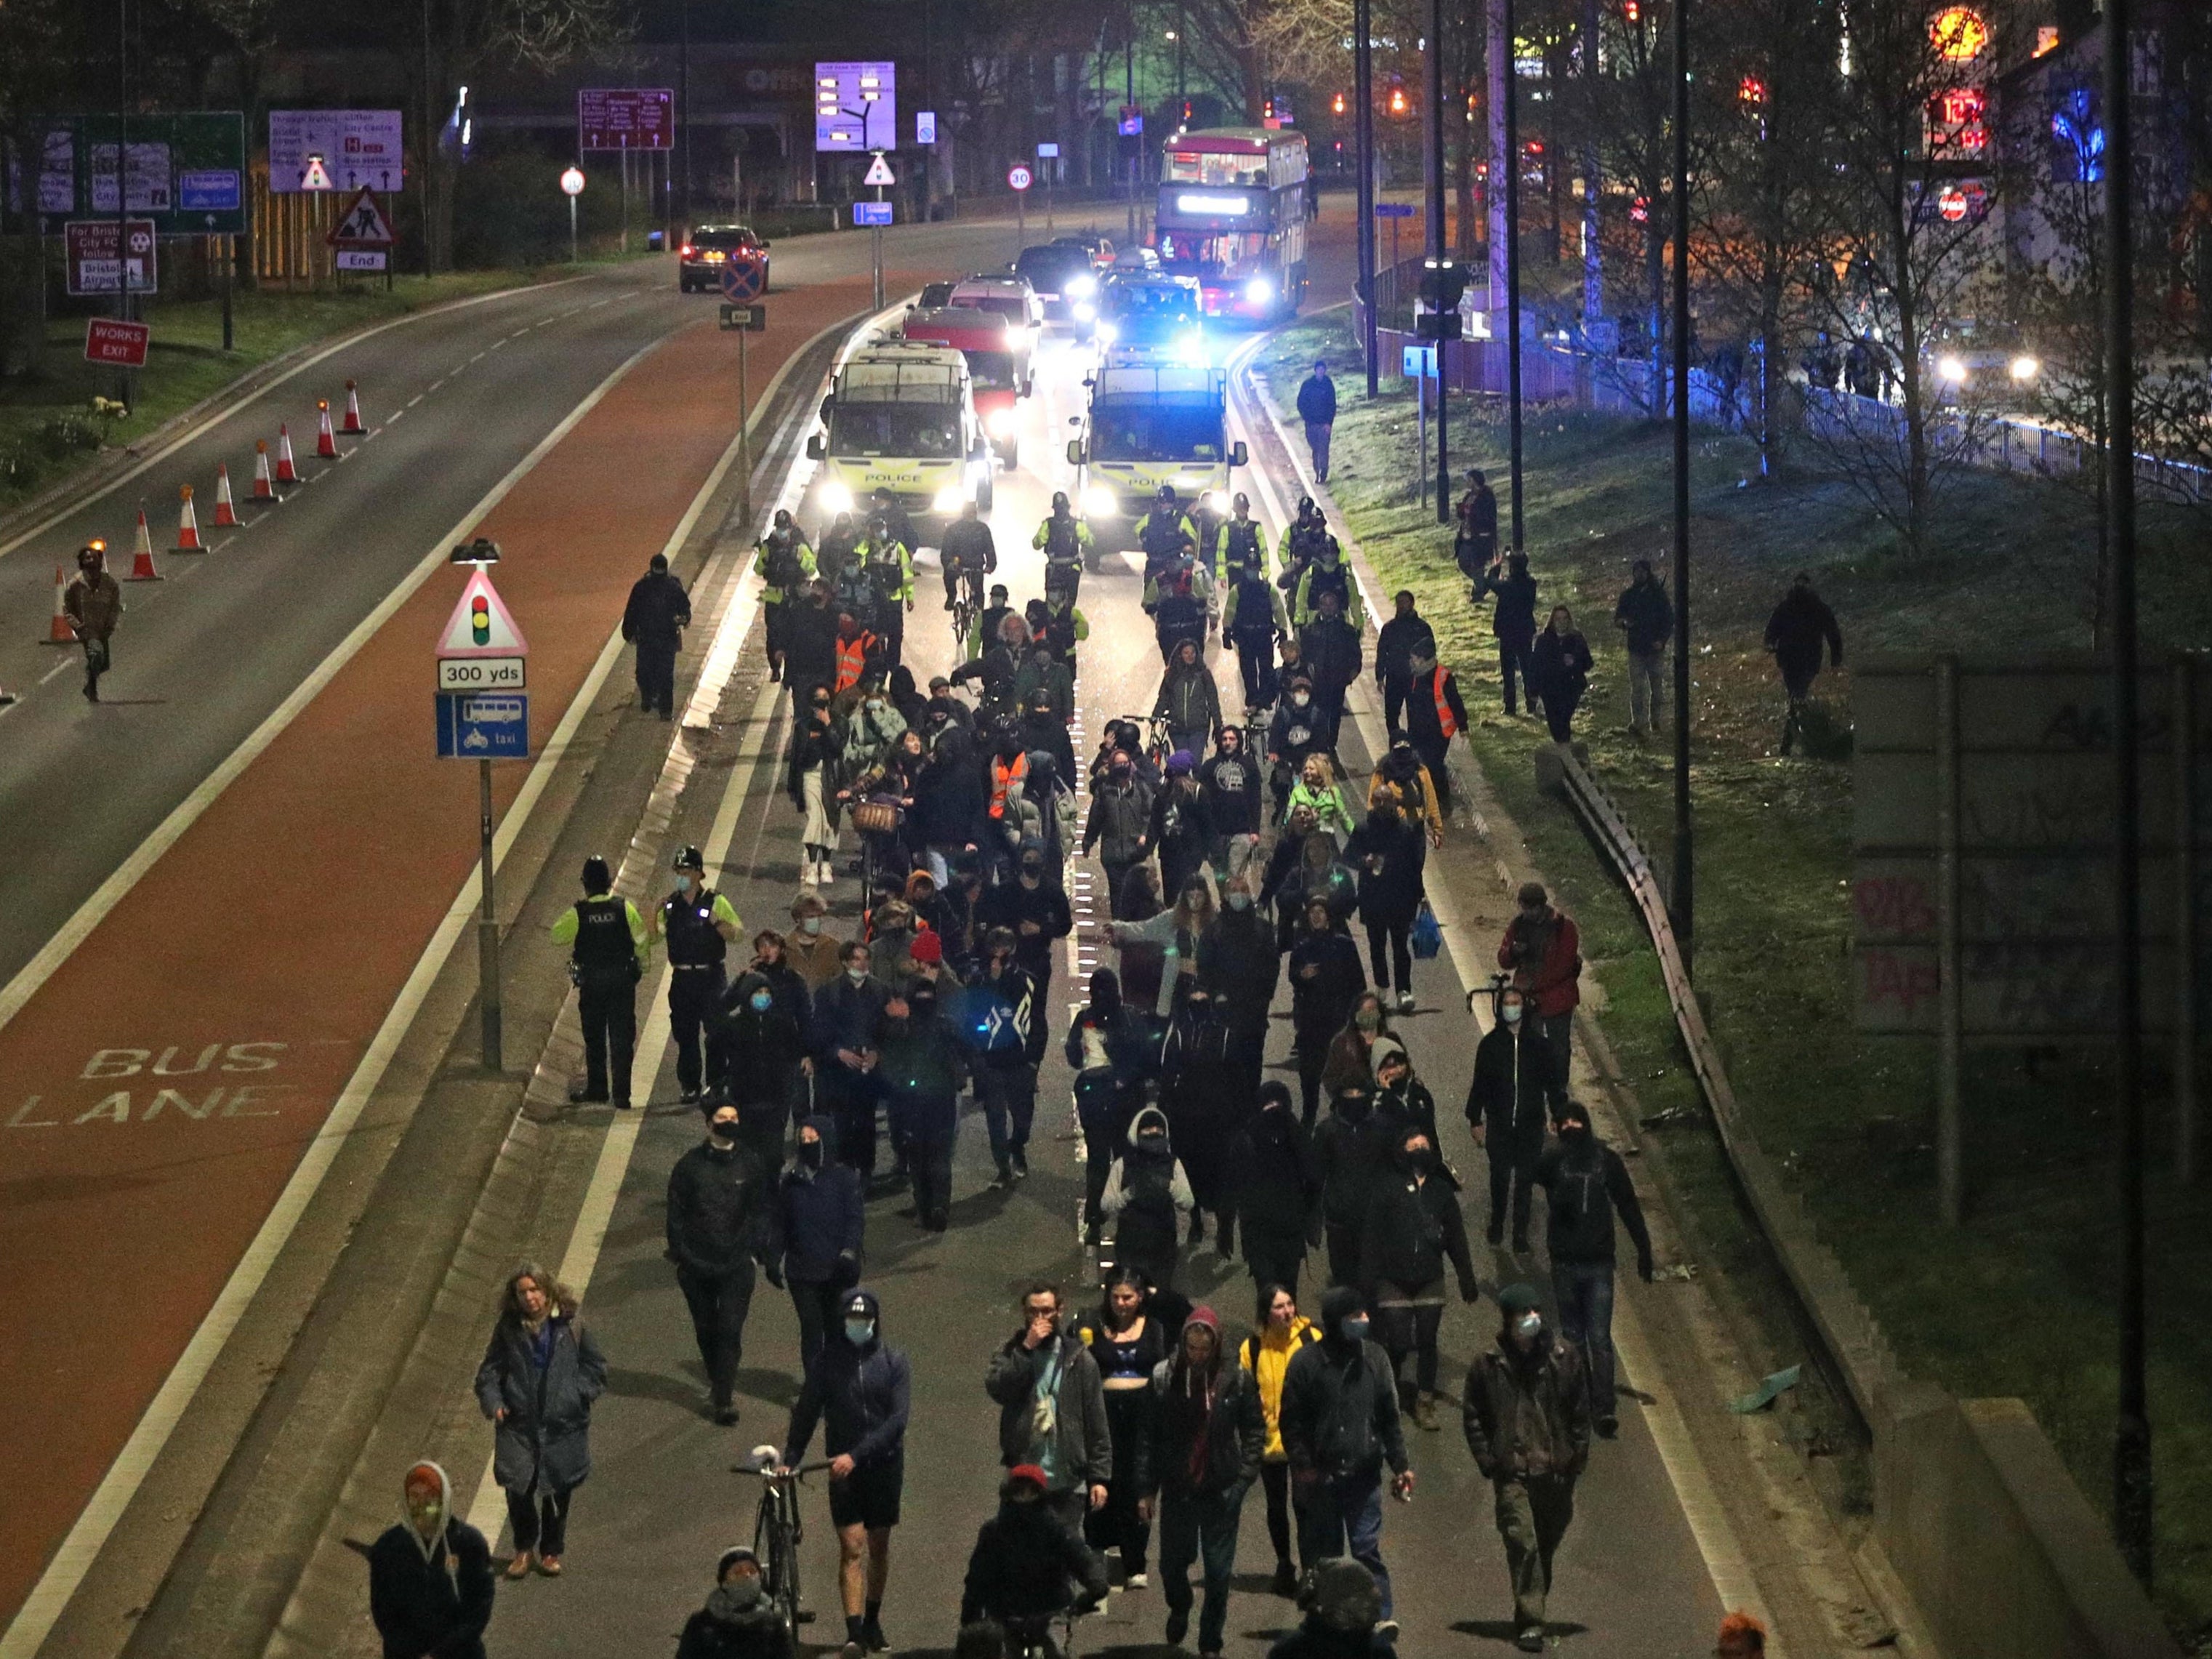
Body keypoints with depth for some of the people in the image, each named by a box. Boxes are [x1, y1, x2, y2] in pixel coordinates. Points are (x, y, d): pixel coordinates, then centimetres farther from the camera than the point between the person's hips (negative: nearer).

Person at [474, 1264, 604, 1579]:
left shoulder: (571, 1325, -1)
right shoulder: (508, 1329, 1)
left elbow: (596, 1368, 5)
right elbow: (489, 1372, 7)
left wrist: (576, 1394, -8)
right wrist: (493, 1403, -9)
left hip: (562, 1424, 0)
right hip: (519, 1426, 0)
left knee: (557, 1491, 8)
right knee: (517, 1488, -5)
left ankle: (551, 1552, 27)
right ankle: (523, 1549, 18)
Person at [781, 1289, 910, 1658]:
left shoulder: (893, 1363, -3)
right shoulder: (828, 1361, -2)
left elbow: (897, 1419, -12)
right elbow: (806, 1413, 1)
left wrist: (856, 1455, -22)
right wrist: (789, 1460, -9)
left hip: (884, 1464, 1)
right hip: (843, 1470, -1)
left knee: (879, 1546, 11)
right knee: (852, 1547, -10)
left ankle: (872, 1623, 27)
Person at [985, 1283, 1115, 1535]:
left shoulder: (1078, 1359, 3)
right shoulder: (1011, 1352, 7)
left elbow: (1097, 1423, 2)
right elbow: (995, 1387, -13)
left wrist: (1099, 1477, -3)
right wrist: (1027, 1349, -16)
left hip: (1067, 1483, -1)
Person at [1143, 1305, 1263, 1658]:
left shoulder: (1237, 1379, -7)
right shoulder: (1164, 1376, -6)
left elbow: (1254, 1431, 2)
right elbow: (1149, 1436, -2)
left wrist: (1243, 1479, -6)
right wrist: (1147, 1487, -3)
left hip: (1221, 1492, -1)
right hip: (1177, 1489, 1)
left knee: (1218, 1572, 4)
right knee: (1172, 1564, 12)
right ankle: (1179, 1609, 44)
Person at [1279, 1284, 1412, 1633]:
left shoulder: (1374, 1358, 6)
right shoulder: (1306, 1362, -2)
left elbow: (1389, 1418, 11)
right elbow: (1292, 1422, 0)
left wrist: (1400, 1465, 7)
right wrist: (1303, 1465, -9)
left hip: (1363, 1474, 1)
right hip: (1321, 1478, -1)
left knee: (1367, 1548, -8)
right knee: (1324, 1552, 7)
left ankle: (1381, 1616, -12)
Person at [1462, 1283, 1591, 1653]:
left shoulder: (1563, 1358, 2)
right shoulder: (1488, 1366, -2)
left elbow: (1580, 1413, 8)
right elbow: (1473, 1416, 5)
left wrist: (1577, 1459, 3)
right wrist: (1488, 1462, -3)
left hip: (1556, 1473, 2)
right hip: (1513, 1474, -2)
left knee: (1545, 1547, 12)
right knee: (1524, 1544, -13)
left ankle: (1530, 1617, 30)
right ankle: (1530, 1623, -12)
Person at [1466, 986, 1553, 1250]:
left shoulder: (1538, 1044, -3)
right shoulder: (1490, 1044, -4)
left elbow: (1551, 1082, 5)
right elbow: (1479, 1084, 3)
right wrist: (1475, 1120, 3)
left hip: (1530, 1124, 0)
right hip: (1499, 1125, 0)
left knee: (1525, 1179, 4)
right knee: (1500, 1176, 7)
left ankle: (1520, 1234, 13)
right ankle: (1497, 1222, 29)